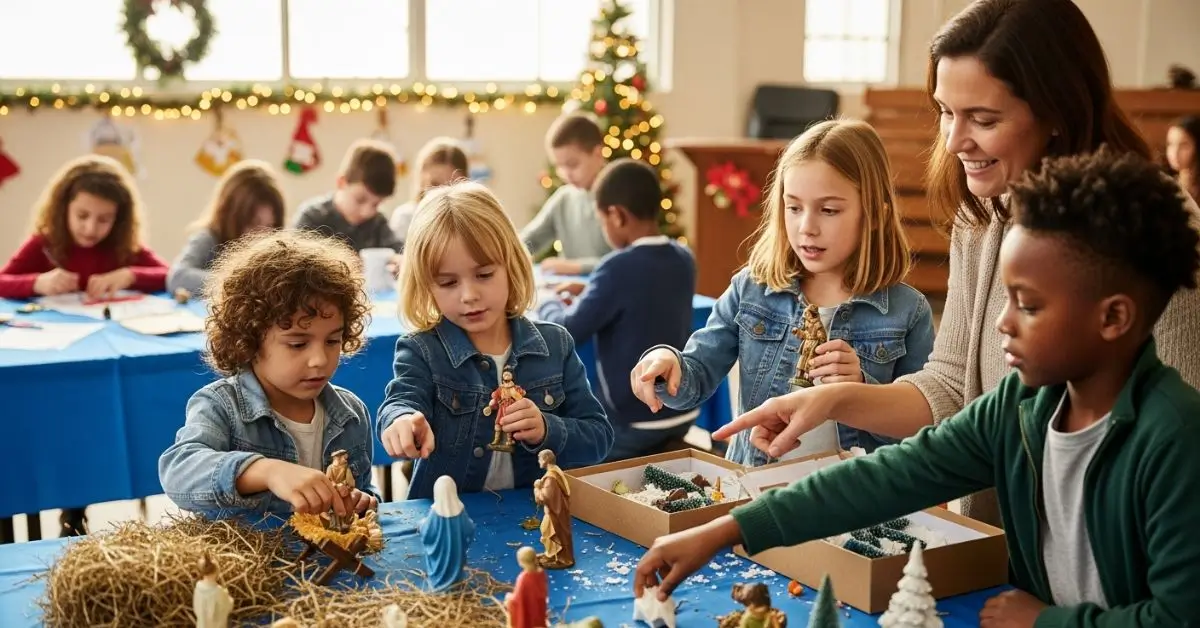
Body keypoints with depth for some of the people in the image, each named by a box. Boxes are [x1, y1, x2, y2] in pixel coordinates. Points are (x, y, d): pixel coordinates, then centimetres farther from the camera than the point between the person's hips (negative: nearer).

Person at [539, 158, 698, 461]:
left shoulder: (619, 267, -21)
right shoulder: (683, 258, 1)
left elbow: (567, 333, -18)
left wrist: (548, 306, 1)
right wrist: (590, 292, 14)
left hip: (635, 423, -7)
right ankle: (663, 451, 14)